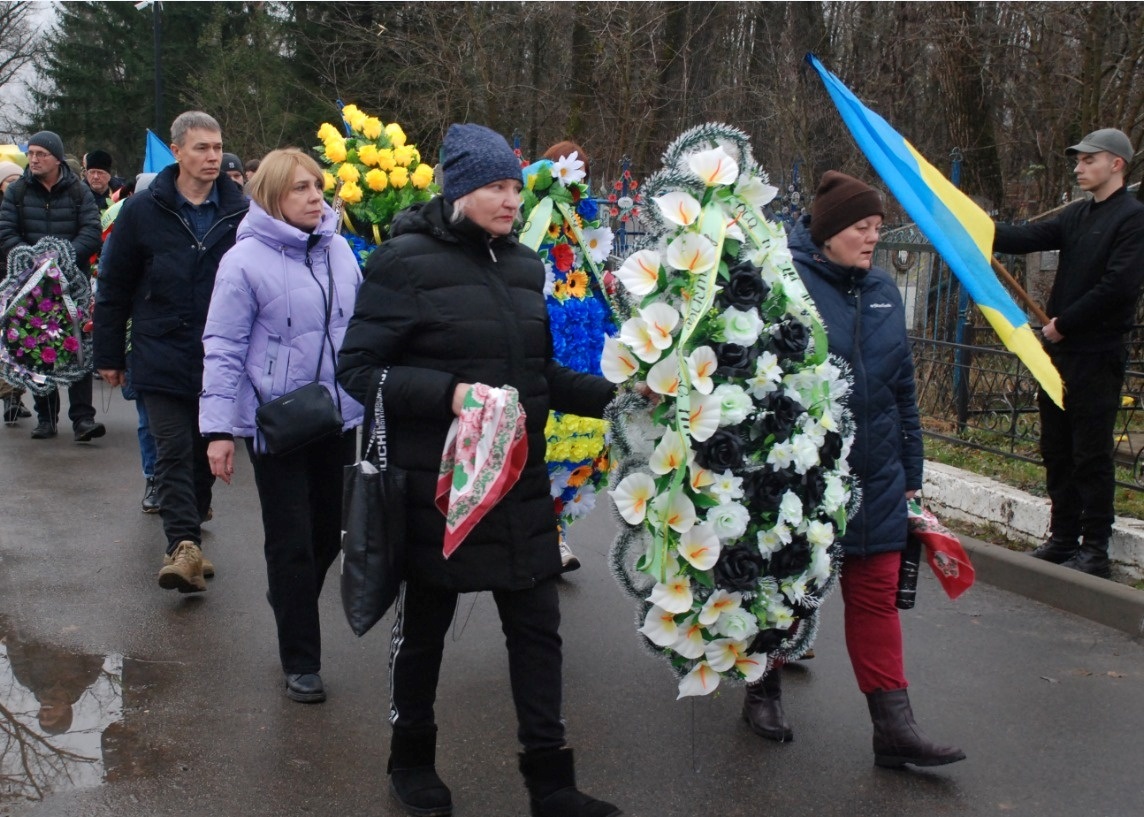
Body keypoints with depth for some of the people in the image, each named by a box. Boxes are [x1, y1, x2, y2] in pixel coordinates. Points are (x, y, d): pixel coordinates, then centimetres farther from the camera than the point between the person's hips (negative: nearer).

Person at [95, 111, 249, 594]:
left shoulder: (240, 212, 0)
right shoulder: (143, 211, -1)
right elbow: (114, 288, 4)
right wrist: (109, 355, 4)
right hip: (161, 355, -1)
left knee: (207, 449, 14)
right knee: (173, 450, -7)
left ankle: (191, 515, 37)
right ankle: (184, 545, -10)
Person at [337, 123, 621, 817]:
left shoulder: (523, 265, 9)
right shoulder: (406, 262, -11)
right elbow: (358, 369, -11)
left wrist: (612, 396, 2)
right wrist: (448, 393, -23)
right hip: (437, 482, -5)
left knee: (537, 627, 9)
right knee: (425, 626, 13)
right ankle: (412, 759, 36)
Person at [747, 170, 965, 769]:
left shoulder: (881, 290, 8)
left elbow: (902, 387, 13)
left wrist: (910, 472, 14)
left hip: (873, 475, 5)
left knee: (876, 593, 6)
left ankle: (893, 727, 12)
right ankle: (764, 692, 33)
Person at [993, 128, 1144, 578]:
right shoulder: (1078, 215, 14)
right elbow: (1027, 238, 4)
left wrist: (1063, 323, -13)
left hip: (1098, 355, -8)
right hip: (1061, 350, 8)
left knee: (1091, 456, -3)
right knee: (1057, 451, 12)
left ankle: (1095, 551, 5)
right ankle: (1063, 538, 22)